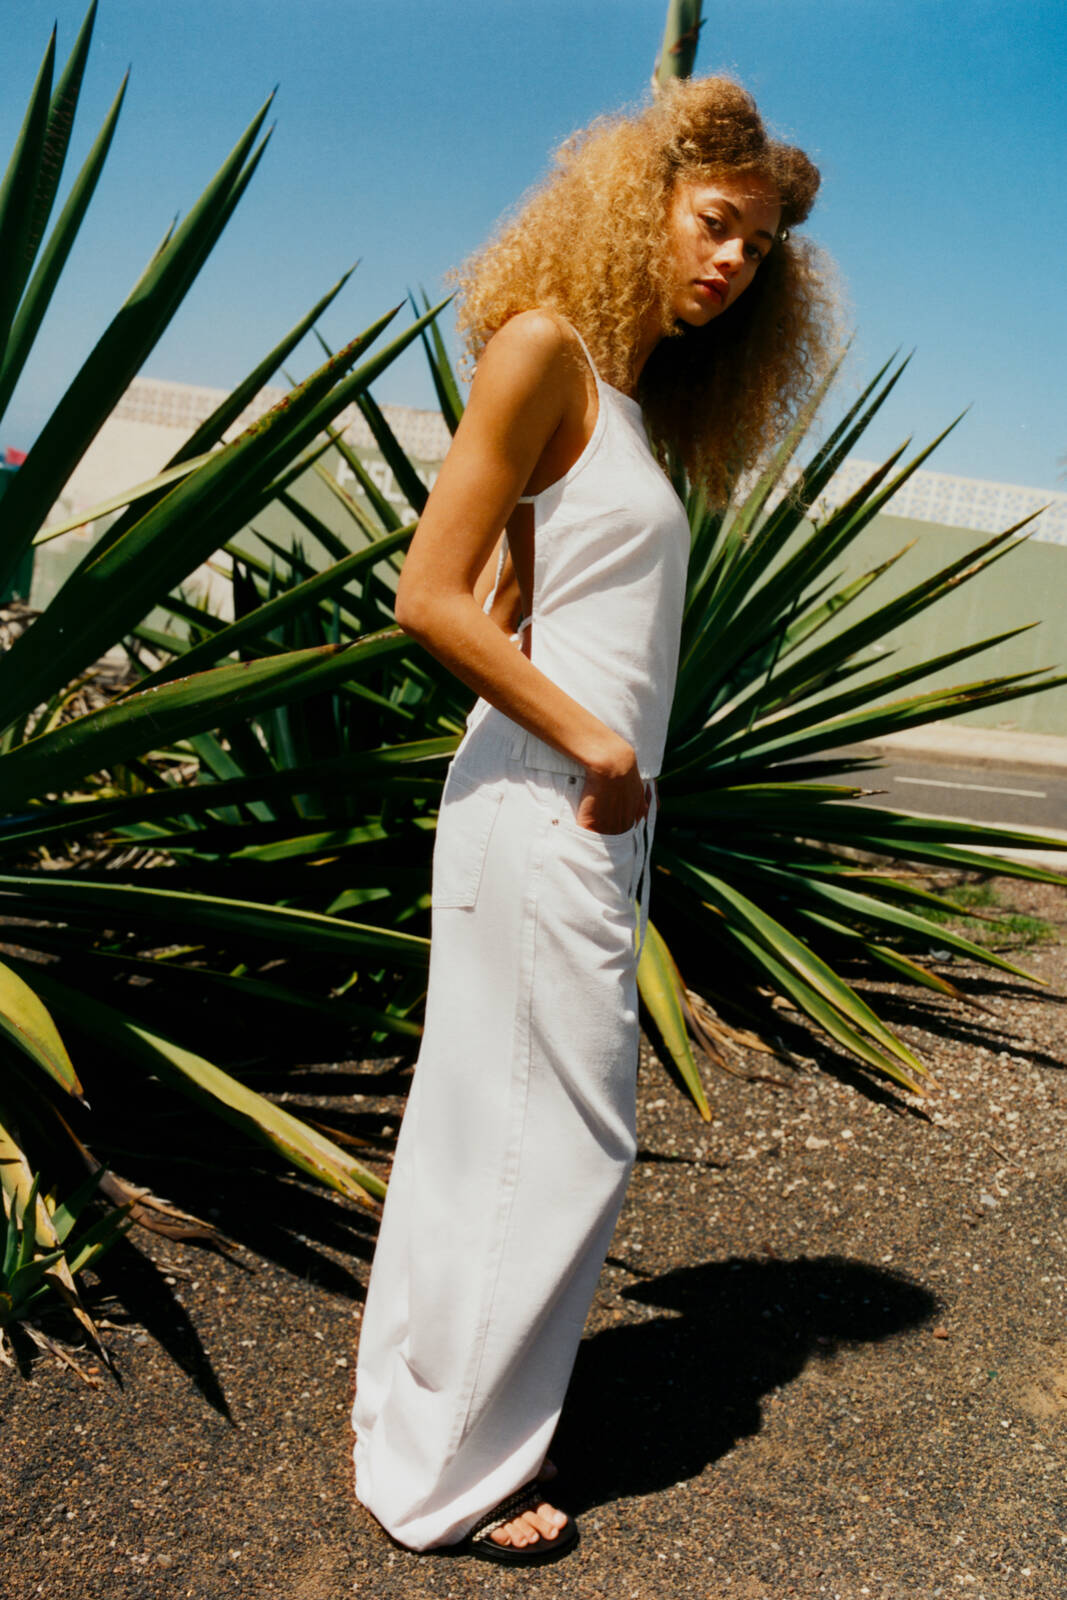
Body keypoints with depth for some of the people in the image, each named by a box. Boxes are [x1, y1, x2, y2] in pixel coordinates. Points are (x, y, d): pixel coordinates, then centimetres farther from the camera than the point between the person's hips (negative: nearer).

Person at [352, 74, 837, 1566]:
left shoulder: (636, 390, 16)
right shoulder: (546, 345, -9)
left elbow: (507, 604, 13)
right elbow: (431, 597, -16)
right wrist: (593, 746, -13)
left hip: (595, 811, 9)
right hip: (547, 810, -8)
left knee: (491, 1125, 15)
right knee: (564, 1138, 1)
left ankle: (426, 1414, 32)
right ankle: (451, 1475, 18)